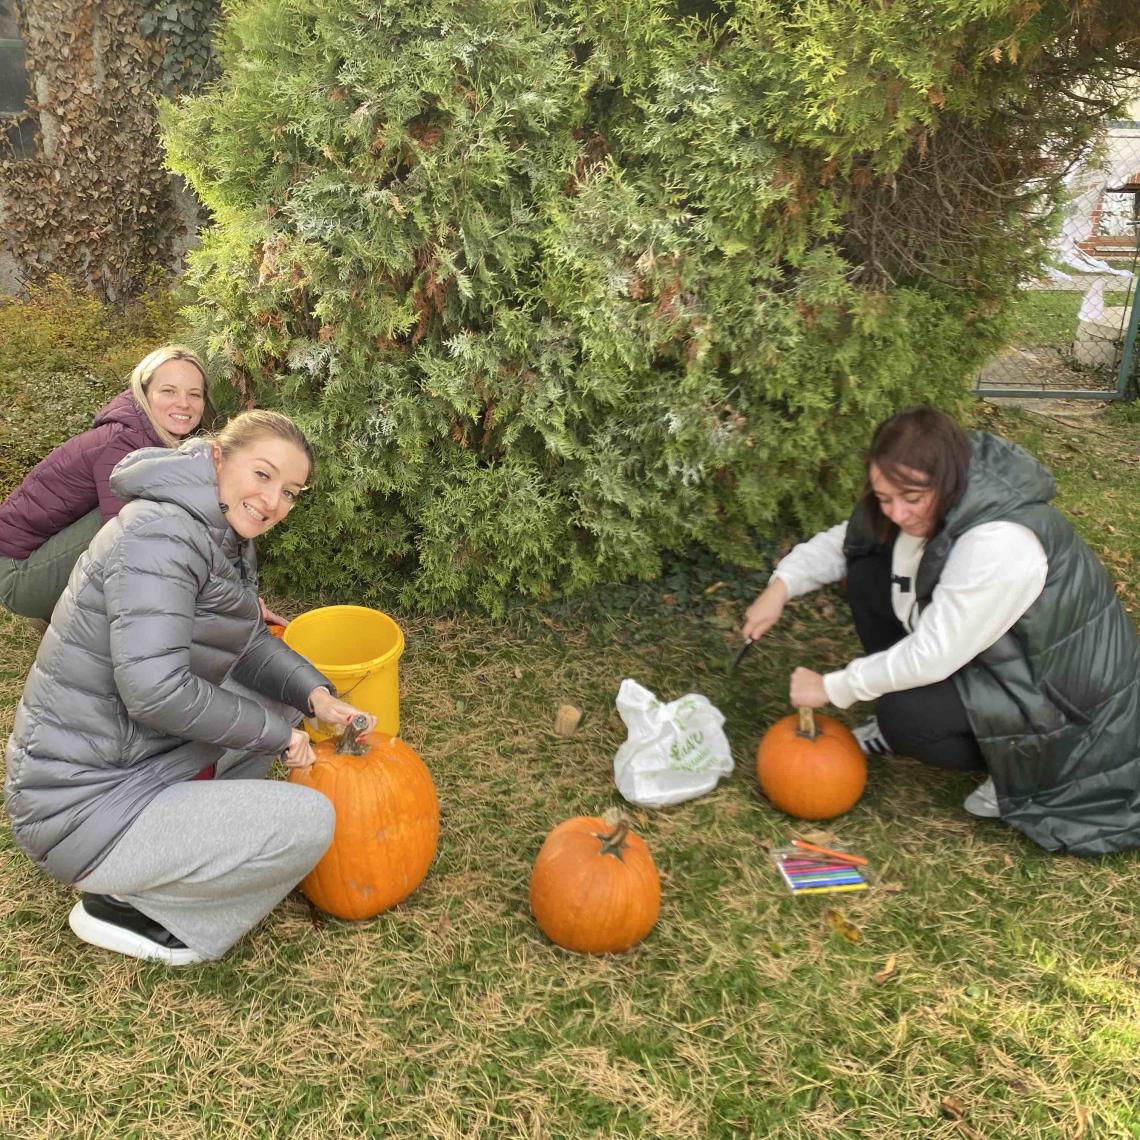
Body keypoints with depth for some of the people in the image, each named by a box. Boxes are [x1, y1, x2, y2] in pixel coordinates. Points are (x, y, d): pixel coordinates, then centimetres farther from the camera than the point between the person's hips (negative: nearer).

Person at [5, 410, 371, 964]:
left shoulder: (225, 538, 7)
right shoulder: (160, 534, -23)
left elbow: (252, 644, 14)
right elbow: (154, 688, -31)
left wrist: (315, 695, -4)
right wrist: (273, 731, -19)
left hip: (140, 756, 10)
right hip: (83, 806, -10)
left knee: (284, 699, 14)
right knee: (309, 821, -15)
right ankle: (124, 905, 0)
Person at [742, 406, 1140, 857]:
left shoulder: (1002, 544, -37)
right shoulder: (936, 502, -11)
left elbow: (932, 656, -34)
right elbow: (844, 541, 3)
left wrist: (832, 688, -24)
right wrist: (781, 586, -12)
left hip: (1060, 689, -9)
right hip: (993, 655, 9)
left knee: (908, 717, -30)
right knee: (870, 571, -4)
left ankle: (1025, 765, -2)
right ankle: (894, 727, 12)